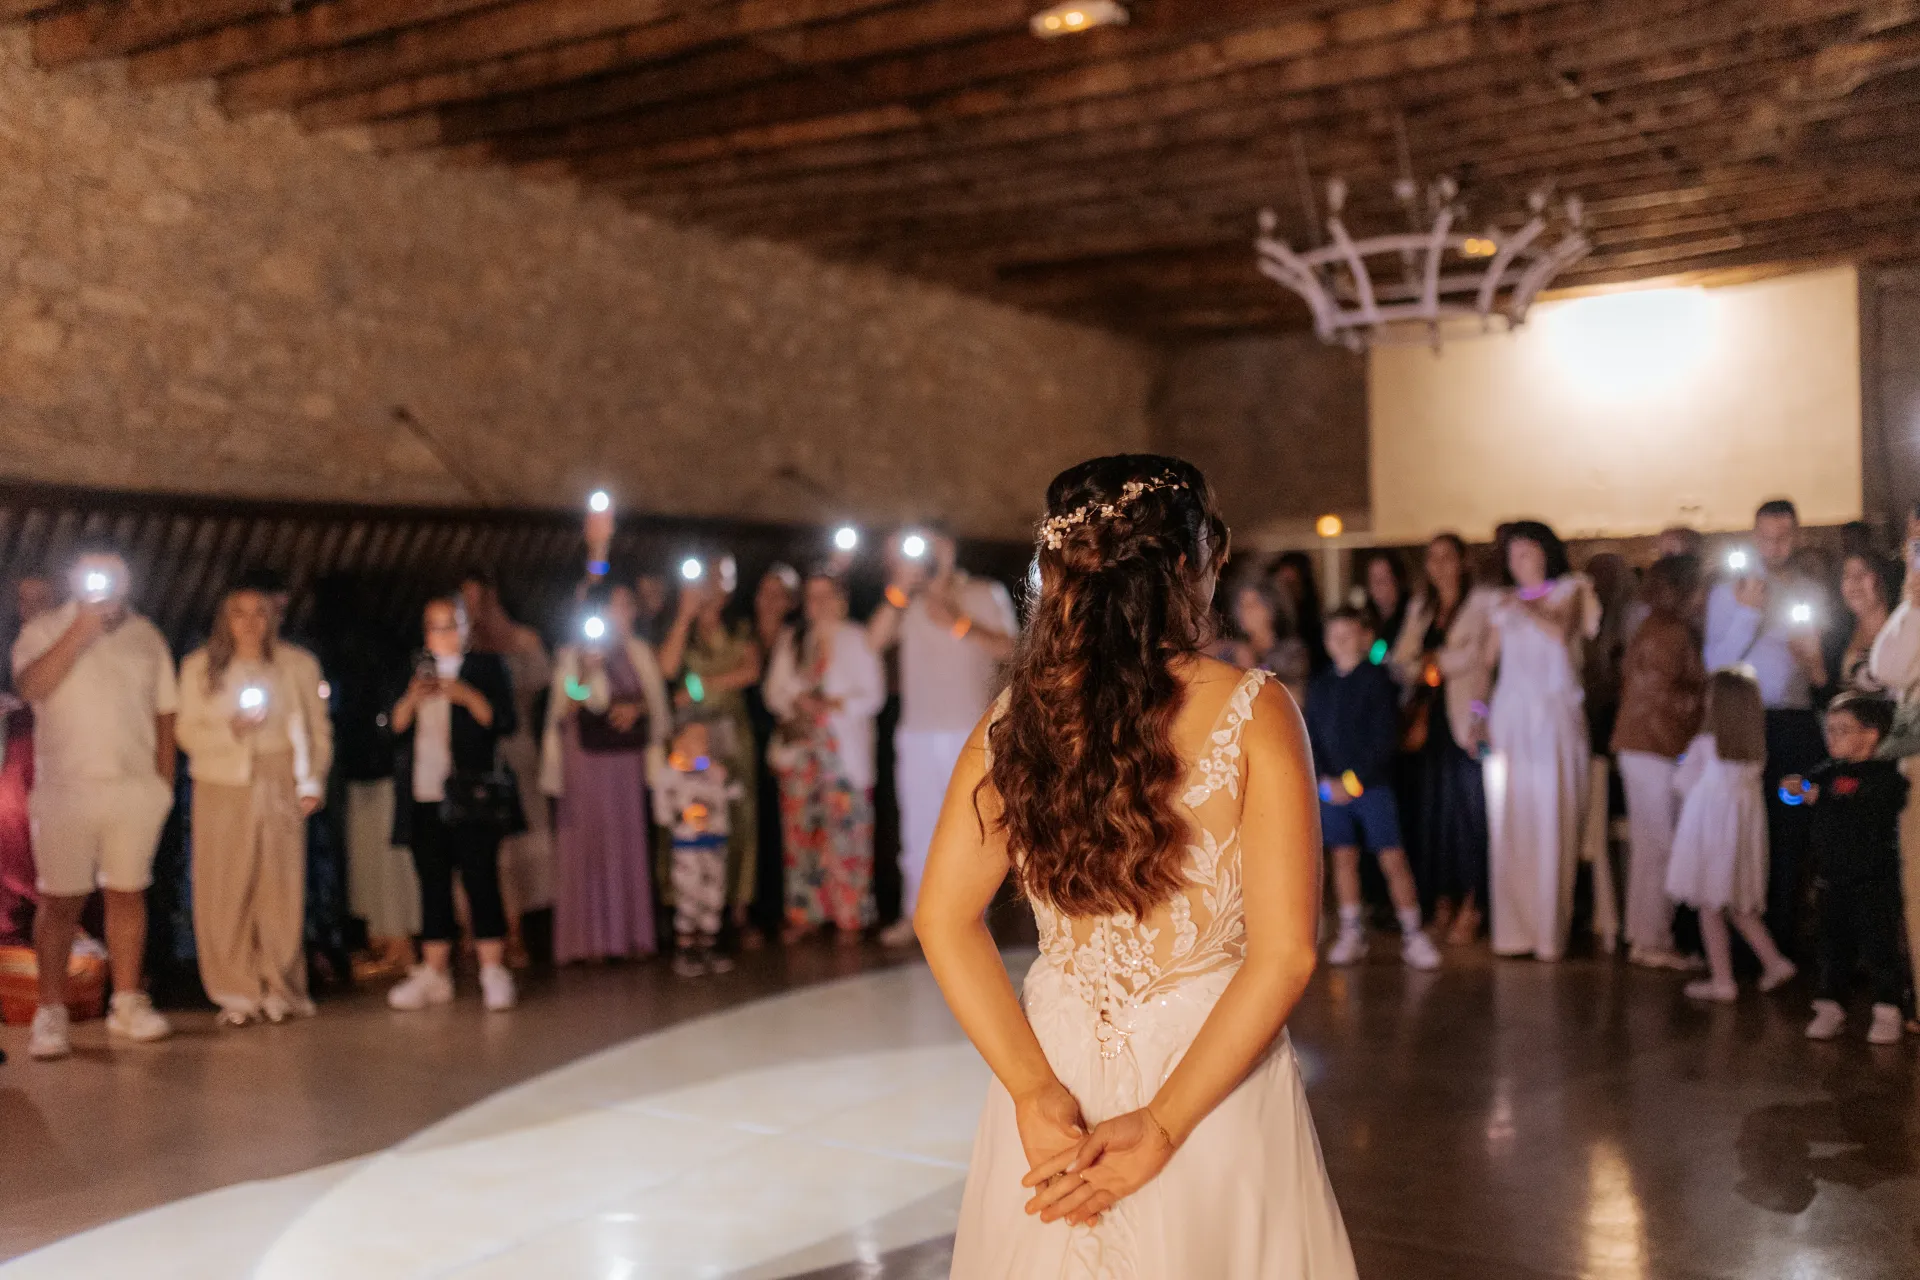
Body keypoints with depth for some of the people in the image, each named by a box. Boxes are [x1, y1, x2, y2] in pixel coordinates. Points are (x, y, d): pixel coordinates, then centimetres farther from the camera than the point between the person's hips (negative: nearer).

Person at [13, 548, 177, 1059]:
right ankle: (50, 1013, 4)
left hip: (137, 788, 3)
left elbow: (164, 714, 11)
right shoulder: (44, 630, 2)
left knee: (128, 894, 7)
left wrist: (165, 781, 5)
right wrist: (80, 630, -21)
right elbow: (30, 685, -17)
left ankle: (127, 1004, 15)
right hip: (66, 787, -2)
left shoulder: (146, 637, 10)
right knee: (60, 901, -1)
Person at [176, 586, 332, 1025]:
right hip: (223, 788, 0)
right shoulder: (199, 667, 9)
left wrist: (314, 781, 1)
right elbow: (188, 733, 5)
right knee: (225, 891, -4)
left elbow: (318, 729, 11)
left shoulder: (297, 666, 9)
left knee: (281, 889, -3)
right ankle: (236, 994, 4)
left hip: (280, 787, 0)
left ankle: (281, 990, 7)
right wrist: (231, 728, -13)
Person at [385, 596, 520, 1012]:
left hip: (470, 797, -4)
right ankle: (434, 973, 14)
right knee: (433, 885, 8)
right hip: (423, 798, 4)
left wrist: (468, 697, -17)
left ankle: (493, 971, -2)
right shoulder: (414, 672, 17)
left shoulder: (487, 667, 7)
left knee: (481, 881, -5)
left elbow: (505, 721, -4)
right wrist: (412, 698, -10)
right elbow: (392, 728, 8)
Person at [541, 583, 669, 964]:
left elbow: (657, 701, 15)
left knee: (631, 842, 1)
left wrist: (635, 707, -6)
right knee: (591, 843, -5)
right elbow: (564, 711, -5)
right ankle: (592, 937, -2)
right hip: (588, 759, -3)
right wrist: (586, 674, -18)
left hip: (630, 760, 3)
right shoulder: (573, 655, 2)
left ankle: (632, 932, 7)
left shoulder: (640, 653, 13)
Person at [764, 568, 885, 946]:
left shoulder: (855, 639, 2)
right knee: (800, 829, 0)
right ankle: (803, 914, 8)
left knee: (846, 831, -7)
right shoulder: (791, 641, 15)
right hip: (800, 745, 4)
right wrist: (796, 703, -7)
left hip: (844, 749, -3)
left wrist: (834, 705, -14)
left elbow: (873, 694, 0)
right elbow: (775, 688, 13)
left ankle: (850, 918, -3)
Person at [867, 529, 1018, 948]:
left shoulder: (986, 595, 8)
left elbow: (1009, 648, -4)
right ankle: (915, 914, 12)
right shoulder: (910, 603, 13)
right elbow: (874, 642, -1)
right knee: (918, 824, 6)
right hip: (916, 732, 3)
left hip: (968, 731, -3)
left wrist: (960, 625, -13)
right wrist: (899, 587, -5)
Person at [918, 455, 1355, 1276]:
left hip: (1057, 1072, 3)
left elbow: (945, 918, -6)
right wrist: (1163, 1125, -15)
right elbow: (1284, 952, -17)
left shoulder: (1018, 715, -3)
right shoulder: (1252, 711, -12)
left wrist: (1035, 1091, -11)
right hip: (1215, 1077, -2)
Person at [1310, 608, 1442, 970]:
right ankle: (1351, 933, 17)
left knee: (1393, 858, -6)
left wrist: (1354, 780, -13)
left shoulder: (1377, 679, -5)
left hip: (1372, 785, -4)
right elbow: (1312, 739, 10)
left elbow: (1385, 739, -9)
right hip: (1333, 787, 4)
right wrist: (1326, 778, -5)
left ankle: (1412, 935, 1)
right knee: (1344, 857, 8)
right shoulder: (1320, 686, 9)